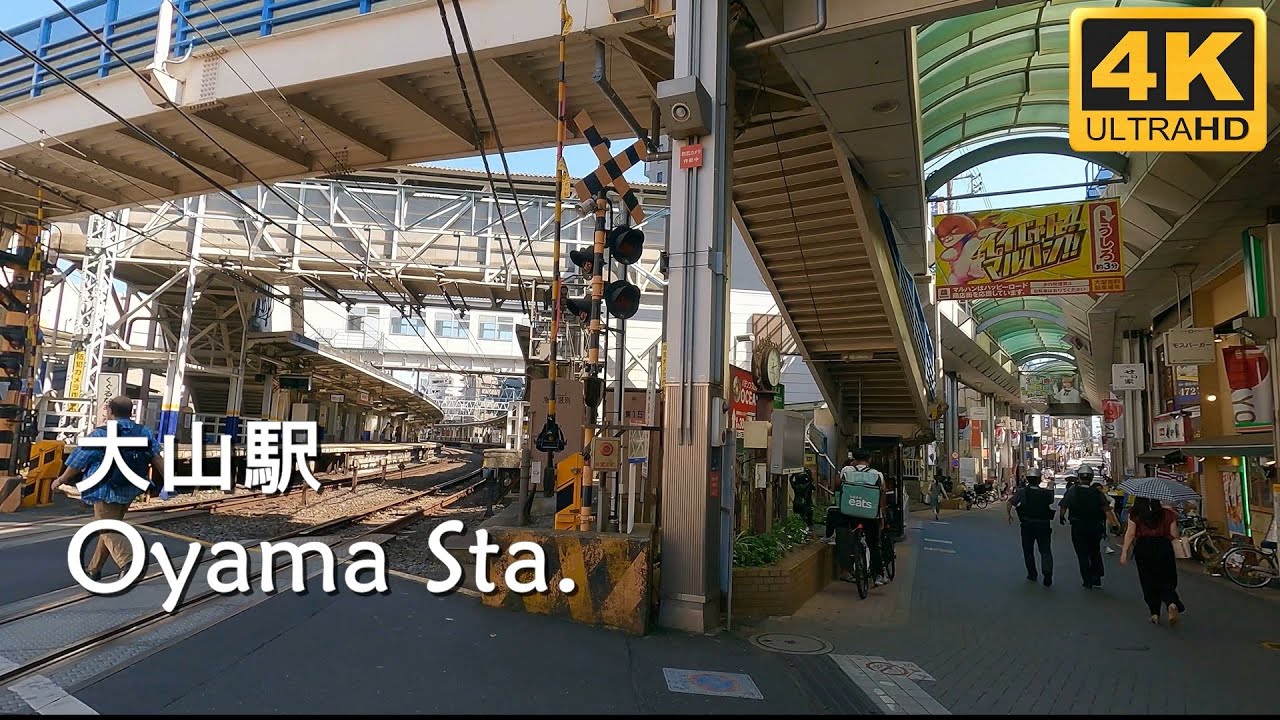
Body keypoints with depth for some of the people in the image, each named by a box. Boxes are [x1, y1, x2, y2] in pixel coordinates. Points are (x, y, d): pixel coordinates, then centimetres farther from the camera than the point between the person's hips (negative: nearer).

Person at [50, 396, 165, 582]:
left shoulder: (99, 435, -11)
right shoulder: (144, 433, 0)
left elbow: (78, 463, -3)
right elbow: (158, 459, -6)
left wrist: (61, 480, 13)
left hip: (106, 490, -6)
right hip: (131, 490, 6)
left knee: (109, 531, -4)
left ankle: (128, 562, -27)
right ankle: (94, 569, 32)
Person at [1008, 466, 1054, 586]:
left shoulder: (1022, 491, -8)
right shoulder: (1046, 493, -5)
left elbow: (1010, 502, -15)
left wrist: (1009, 514, -2)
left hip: (1027, 525, 0)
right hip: (1043, 525, 0)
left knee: (1028, 550, 15)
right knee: (1045, 551, 5)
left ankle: (1032, 574, 22)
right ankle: (1047, 573, -14)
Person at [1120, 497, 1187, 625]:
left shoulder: (1135, 514, -1)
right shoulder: (1168, 514, 3)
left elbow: (1130, 533, -5)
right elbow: (1174, 535, 1)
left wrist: (1124, 551, -2)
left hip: (1143, 548, -1)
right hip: (1164, 547, 1)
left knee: (1148, 582, 10)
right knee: (1167, 581, 11)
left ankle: (1155, 614, 13)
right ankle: (1172, 603, -17)